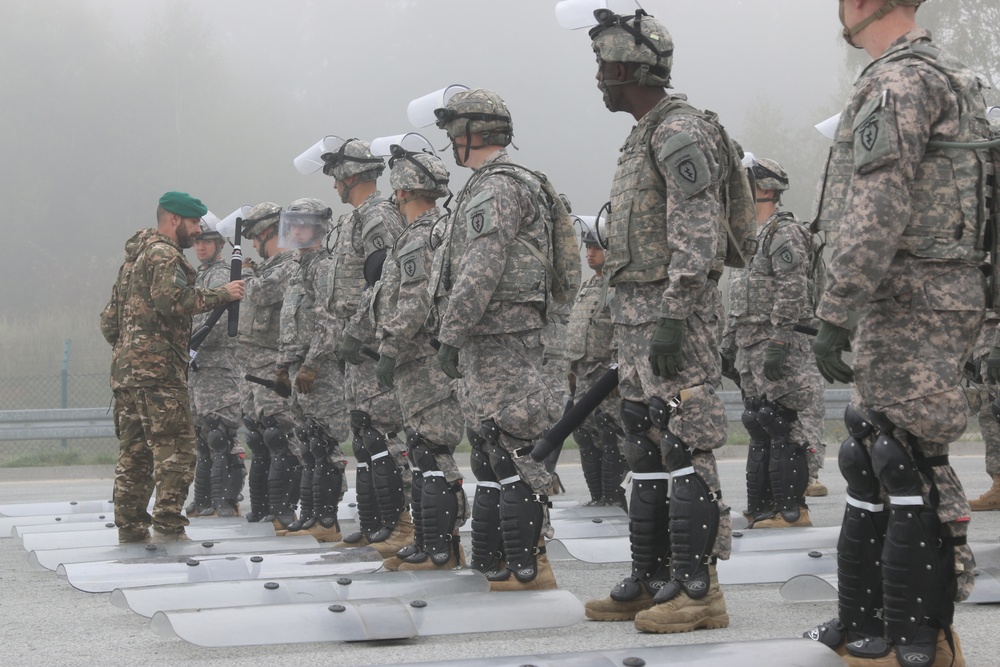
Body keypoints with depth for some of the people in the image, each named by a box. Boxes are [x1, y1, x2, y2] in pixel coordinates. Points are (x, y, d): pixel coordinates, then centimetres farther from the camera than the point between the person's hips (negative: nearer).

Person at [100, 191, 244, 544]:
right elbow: (173, 299, -23)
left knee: (134, 451, 10)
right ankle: (167, 525, -14)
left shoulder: (133, 257, 25)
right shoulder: (164, 254, -6)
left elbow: (109, 321, 26)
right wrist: (221, 294, -16)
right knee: (175, 448, -9)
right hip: (158, 368, -10)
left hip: (125, 368, 10)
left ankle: (130, 525, 11)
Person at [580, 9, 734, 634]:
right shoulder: (643, 138, 21)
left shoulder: (682, 131, -12)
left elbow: (695, 237, -20)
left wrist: (673, 320, -25)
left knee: (686, 451, -9)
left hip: (674, 311, -11)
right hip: (637, 313, 11)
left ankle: (698, 589, -7)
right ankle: (651, 582, 17)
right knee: (647, 452, 12)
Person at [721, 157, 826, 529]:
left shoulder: (785, 233, -10)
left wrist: (778, 344, -23)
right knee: (759, 431, 11)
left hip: (778, 346, -10)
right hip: (750, 348, 10)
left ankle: (791, 510, -7)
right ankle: (761, 508, 16)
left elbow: (793, 293, -18)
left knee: (783, 428, -9)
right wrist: (729, 344, 22)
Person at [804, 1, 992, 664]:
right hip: (941, 294, 10)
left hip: (909, 305, -10)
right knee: (875, 462, 15)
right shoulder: (948, 75, 19)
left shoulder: (899, 81, -14)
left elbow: (875, 219, -22)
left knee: (910, 471, -7)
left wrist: (834, 316, -20)